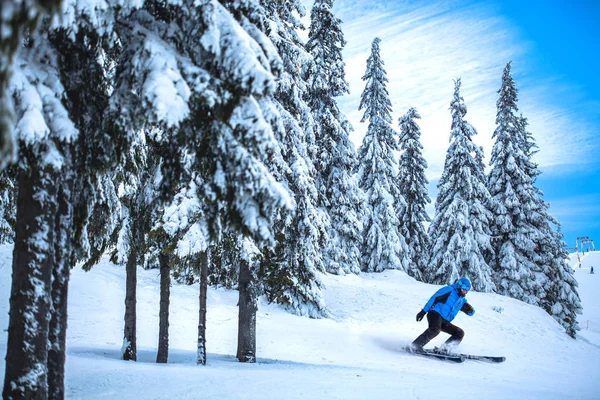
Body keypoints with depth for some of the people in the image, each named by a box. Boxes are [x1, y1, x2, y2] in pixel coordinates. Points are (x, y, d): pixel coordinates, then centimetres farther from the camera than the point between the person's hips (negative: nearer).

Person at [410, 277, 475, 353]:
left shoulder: (462, 300, 21)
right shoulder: (449, 290, 0)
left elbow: (471, 312, 23)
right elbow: (434, 298, -6)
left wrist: (469, 309, -4)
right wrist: (424, 311, -14)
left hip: (444, 322, 8)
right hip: (436, 313, -8)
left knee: (460, 333, 1)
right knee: (435, 330, -34)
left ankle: (445, 349, -8)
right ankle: (416, 346, -35)